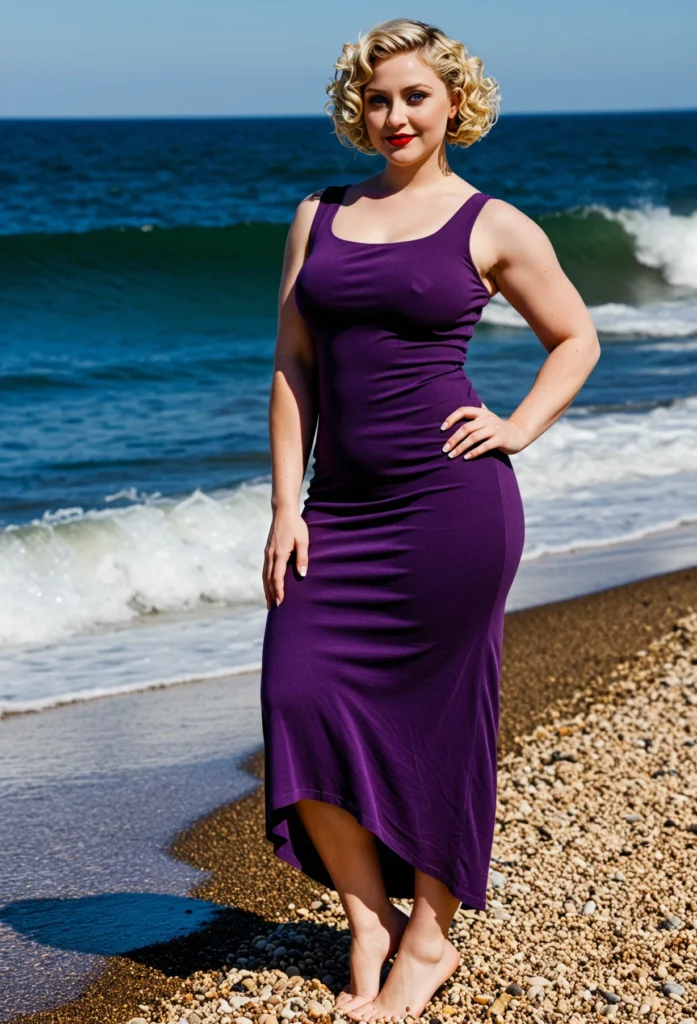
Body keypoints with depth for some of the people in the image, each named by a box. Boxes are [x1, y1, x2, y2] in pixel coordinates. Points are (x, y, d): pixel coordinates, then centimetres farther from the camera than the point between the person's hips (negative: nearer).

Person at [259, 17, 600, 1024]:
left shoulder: (492, 226, 2)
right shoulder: (319, 216, 12)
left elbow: (576, 340, 13)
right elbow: (293, 365, 10)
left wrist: (516, 429, -2)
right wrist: (286, 504, 2)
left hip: (451, 499, -4)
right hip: (342, 504, 4)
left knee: (435, 716, 3)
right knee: (302, 695, -5)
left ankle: (431, 937, 20)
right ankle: (370, 920, 12)